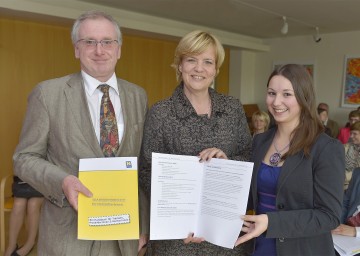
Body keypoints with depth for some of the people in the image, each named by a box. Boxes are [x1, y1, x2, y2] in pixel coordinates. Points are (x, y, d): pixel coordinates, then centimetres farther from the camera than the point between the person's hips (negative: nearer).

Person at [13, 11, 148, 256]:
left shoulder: (138, 96, 3)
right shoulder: (47, 93, -7)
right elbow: (25, 157, -3)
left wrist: (143, 225, 7)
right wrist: (63, 182, -22)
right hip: (69, 233, -2)